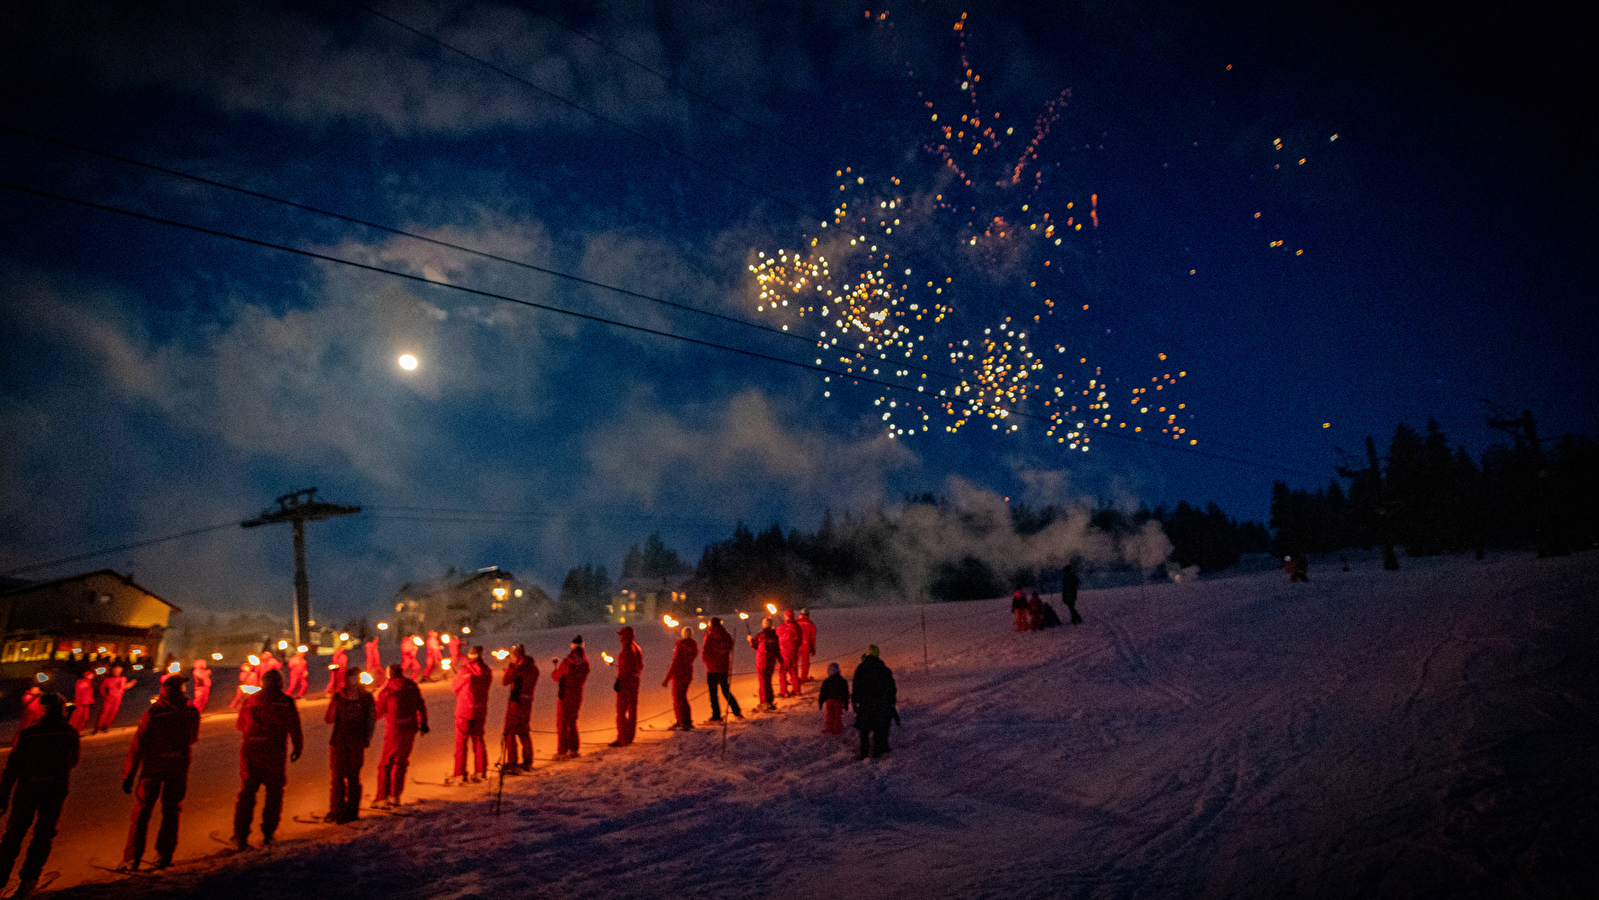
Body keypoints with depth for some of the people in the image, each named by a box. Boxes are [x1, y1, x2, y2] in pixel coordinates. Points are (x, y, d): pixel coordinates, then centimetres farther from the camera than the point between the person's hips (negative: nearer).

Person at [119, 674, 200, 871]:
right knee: (171, 810, 14)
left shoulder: (153, 713, -16)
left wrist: (128, 775, -6)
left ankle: (132, 858, 9)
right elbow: (193, 738, 9)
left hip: (153, 767, -2)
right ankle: (164, 855, 18)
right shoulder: (192, 712, -8)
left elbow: (137, 747, -13)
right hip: (179, 767, 2)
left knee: (142, 812, 8)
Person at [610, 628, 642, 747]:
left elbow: (625, 668, -21)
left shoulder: (626, 649, -18)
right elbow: (640, 666, 15)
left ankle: (622, 739, -2)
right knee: (632, 709, 14)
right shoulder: (636, 647, 10)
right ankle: (630, 736, 22)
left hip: (625, 682, -9)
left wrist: (618, 681, -17)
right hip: (635, 680, 9)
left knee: (621, 711, -4)